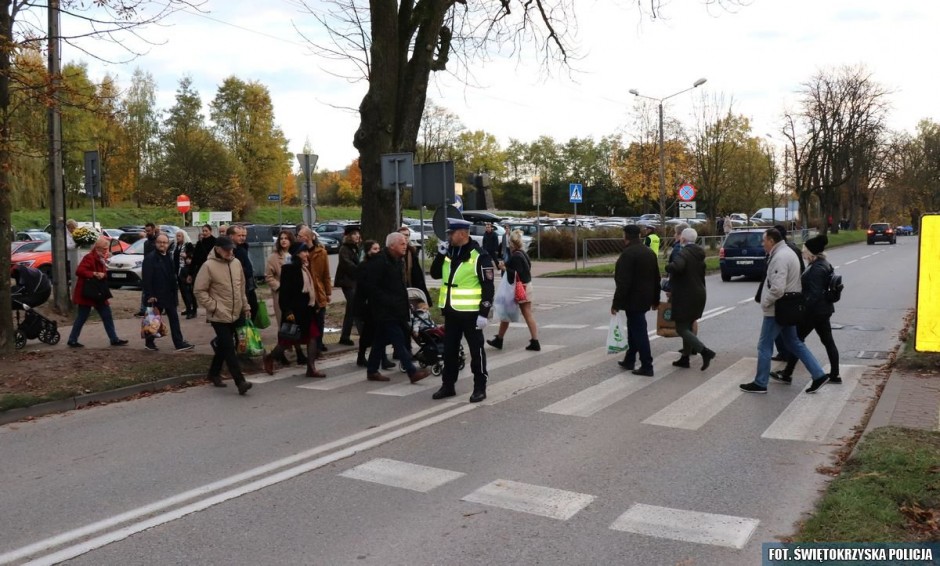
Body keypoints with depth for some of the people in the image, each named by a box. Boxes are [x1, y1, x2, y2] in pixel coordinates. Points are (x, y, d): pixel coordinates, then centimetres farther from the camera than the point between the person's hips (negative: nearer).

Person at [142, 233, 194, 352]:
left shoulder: (169, 257, 11)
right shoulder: (150, 258, -13)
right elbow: (146, 278, -18)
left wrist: (174, 292, 11)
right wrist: (149, 295, -21)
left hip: (169, 294, 7)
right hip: (156, 295, -7)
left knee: (174, 318, 4)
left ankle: (179, 343, 4)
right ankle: (149, 342, 21)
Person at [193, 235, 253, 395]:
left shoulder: (236, 263, 7)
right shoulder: (209, 266, -12)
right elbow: (199, 291, -11)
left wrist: (245, 307, 16)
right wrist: (214, 307, -15)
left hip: (236, 314, 6)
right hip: (219, 316, -6)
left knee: (223, 346, 18)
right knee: (229, 348, -9)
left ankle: (214, 373, 35)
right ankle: (240, 382, -11)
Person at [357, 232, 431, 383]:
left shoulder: (396, 262, 15)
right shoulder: (379, 262, -15)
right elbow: (370, 286, -19)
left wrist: (405, 305, 15)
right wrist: (388, 301, -20)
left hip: (395, 310, 9)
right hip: (385, 311, -9)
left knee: (381, 341, 13)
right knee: (398, 340, -11)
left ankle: (372, 371, 21)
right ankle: (412, 372, -13)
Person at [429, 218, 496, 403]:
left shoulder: (479, 256, -13)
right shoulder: (449, 253, 10)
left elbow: (488, 287, -14)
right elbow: (435, 274, 13)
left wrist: (484, 313, -18)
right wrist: (440, 254, -1)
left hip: (470, 312, -7)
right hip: (450, 311, 7)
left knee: (476, 350, 3)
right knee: (449, 350, 13)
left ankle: (480, 388, 12)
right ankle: (448, 385, 24)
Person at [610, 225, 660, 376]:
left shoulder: (628, 254, -18)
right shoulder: (650, 252, 11)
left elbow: (623, 282, -22)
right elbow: (656, 279, 16)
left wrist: (616, 303, -18)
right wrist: (655, 300, 23)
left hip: (633, 300, -9)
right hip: (645, 299, 9)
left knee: (638, 331, -4)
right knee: (634, 329, 19)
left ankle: (647, 366, -2)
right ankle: (629, 360, 29)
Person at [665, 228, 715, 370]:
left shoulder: (684, 253, -18)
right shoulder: (699, 255, 11)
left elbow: (676, 267, -39)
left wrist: (668, 267, -17)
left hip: (685, 297, -9)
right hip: (699, 295, 9)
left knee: (681, 328, -4)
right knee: (687, 327, 17)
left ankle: (705, 352, -16)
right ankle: (685, 358, 23)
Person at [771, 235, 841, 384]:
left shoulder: (817, 268, -20)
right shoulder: (823, 264, 11)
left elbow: (814, 293, -24)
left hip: (814, 310, -10)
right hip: (823, 309, 10)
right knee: (828, 341, 12)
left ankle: (787, 374, 7)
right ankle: (835, 375, 17)